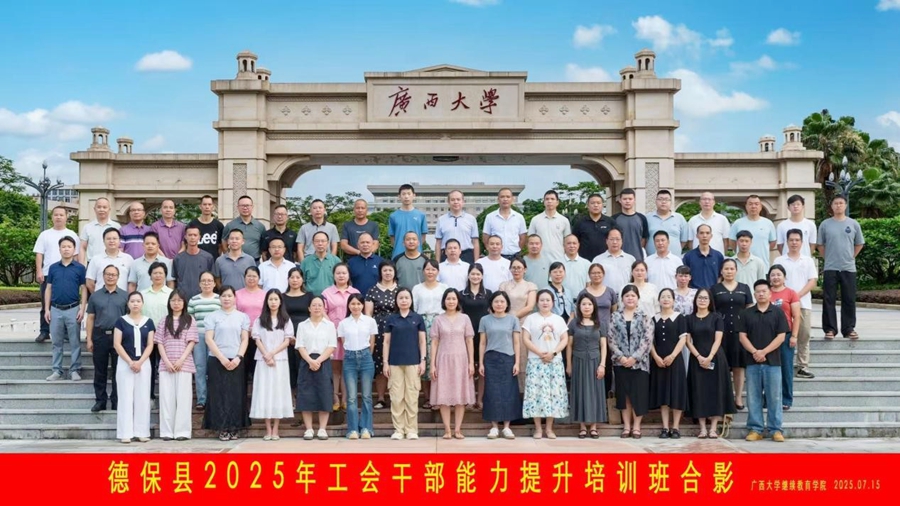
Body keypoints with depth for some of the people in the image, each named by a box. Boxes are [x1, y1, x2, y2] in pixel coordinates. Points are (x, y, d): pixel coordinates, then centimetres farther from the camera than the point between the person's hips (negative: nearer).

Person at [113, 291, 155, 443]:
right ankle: (125, 433, 1)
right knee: (126, 397, -1)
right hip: (124, 363, -2)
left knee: (142, 398, 3)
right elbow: (117, 344, -4)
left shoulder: (148, 322, 6)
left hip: (144, 363, 2)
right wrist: (129, 362, -13)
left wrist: (140, 362, -11)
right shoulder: (121, 321, 1)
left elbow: (150, 345, 3)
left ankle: (142, 432, 7)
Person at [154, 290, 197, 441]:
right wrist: (166, 362, -7)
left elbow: (191, 342, -1)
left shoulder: (190, 320, 5)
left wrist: (181, 360, -12)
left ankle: (182, 431, 1)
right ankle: (167, 431, 6)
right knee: (166, 397, 2)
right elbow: (160, 343, 6)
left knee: (183, 397, -2)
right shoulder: (164, 321, 11)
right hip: (166, 364, 2)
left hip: (184, 364, -2)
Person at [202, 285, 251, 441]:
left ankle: (234, 428, 6)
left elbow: (245, 339, 5)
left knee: (236, 394, 0)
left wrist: (238, 357, -9)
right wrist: (222, 358, -11)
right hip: (217, 361, -1)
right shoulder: (212, 317, 5)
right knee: (219, 394, -2)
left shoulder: (242, 317, 9)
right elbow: (209, 339, -2)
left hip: (236, 361, 1)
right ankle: (223, 429, 2)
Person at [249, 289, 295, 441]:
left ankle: (275, 430, 2)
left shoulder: (286, 320, 8)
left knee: (278, 392, -1)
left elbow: (287, 341, 1)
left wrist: (272, 354, -12)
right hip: (263, 361, 0)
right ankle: (268, 430, 3)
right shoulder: (259, 320, 9)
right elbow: (257, 340, 1)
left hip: (280, 360, 0)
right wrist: (266, 356, -13)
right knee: (264, 393, -2)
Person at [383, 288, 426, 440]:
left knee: (412, 397, 1)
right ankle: (398, 429, 10)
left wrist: (423, 360, -3)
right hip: (395, 363, 1)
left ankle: (411, 429, 8)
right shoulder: (391, 319, 6)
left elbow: (422, 341, 5)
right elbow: (386, 342, 6)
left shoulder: (418, 318, 5)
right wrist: (385, 362, 0)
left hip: (413, 362, -1)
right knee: (396, 397, 1)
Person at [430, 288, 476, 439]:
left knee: (461, 395, 1)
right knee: (444, 395, -1)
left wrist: (471, 363, -3)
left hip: (460, 360, 0)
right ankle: (447, 429, 4)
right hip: (444, 360, 0)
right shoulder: (438, 319, 4)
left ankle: (458, 429, 6)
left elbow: (469, 342, 4)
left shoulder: (464, 318, 5)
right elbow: (434, 343, 3)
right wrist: (432, 365, -3)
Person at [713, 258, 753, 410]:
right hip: (721, 332, -1)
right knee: (721, 367, 0)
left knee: (739, 366, 5)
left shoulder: (744, 288, 10)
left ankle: (738, 398, 14)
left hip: (739, 332, 1)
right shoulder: (714, 289, 6)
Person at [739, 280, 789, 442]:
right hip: (752, 362, 2)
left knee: (774, 397, 1)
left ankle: (776, 430, 8)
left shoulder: (778, 313, 4)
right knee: (753, 397, 4)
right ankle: (755, 429, 10)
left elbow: (781, 336, -3)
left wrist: (764, 351, -12)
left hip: (773, 361, -1)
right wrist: (754, 352, -11)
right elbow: (742, 336, 3)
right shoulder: (747, 313, 8)